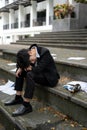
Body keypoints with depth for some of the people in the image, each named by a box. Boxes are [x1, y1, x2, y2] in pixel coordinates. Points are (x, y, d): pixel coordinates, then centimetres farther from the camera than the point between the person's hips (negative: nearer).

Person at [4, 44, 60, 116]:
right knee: (20, 71, 3)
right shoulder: (31, 50, -7)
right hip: (40, 74, 8)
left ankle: (26, 105, -26)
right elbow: (20, 61, 10)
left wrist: (28, 68, -14)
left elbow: (38, 69, -32)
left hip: (50, 78, -8)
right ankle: (18, 98, 4)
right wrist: (20, 68, -11)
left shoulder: (45, 53, -28)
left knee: (30, 75, -31)